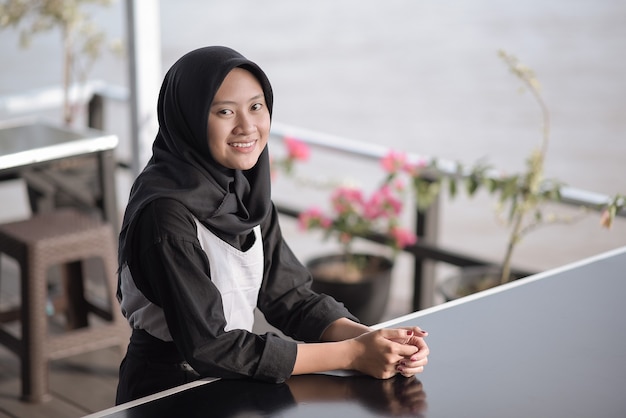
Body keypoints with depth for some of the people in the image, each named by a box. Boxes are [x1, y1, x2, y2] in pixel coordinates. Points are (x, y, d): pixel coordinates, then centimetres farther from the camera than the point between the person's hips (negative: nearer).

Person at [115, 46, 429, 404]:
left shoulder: (244, 189, 2)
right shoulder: (165, 213, -20)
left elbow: (291, 298, 3)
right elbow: (208, 347, -21)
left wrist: (373, 339, -14)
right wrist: (351, 354, -20)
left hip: (236, 379, 6)